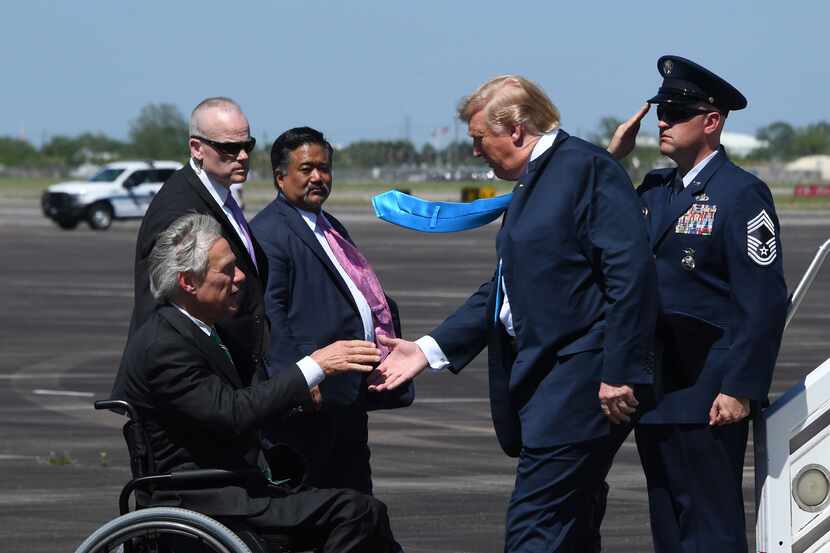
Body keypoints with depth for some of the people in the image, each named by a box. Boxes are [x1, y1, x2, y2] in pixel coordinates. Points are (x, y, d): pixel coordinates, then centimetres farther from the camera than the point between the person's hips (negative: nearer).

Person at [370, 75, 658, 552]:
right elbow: (504, 290, 24)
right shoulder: (532, 183, 21)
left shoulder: (587, 167, -10)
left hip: (580, 380, -10)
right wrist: (430, 349, 17)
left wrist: (619, 371, -22)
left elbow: (631, 273, -19)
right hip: (540, 378, 10)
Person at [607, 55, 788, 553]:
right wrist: (612, 158, 4)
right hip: (656, 395, 8)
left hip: (707, 399, -8)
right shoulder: (654, 189, 14)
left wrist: (739, 390, -19)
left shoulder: (742, 194, -10)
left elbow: (764, 302, -14)